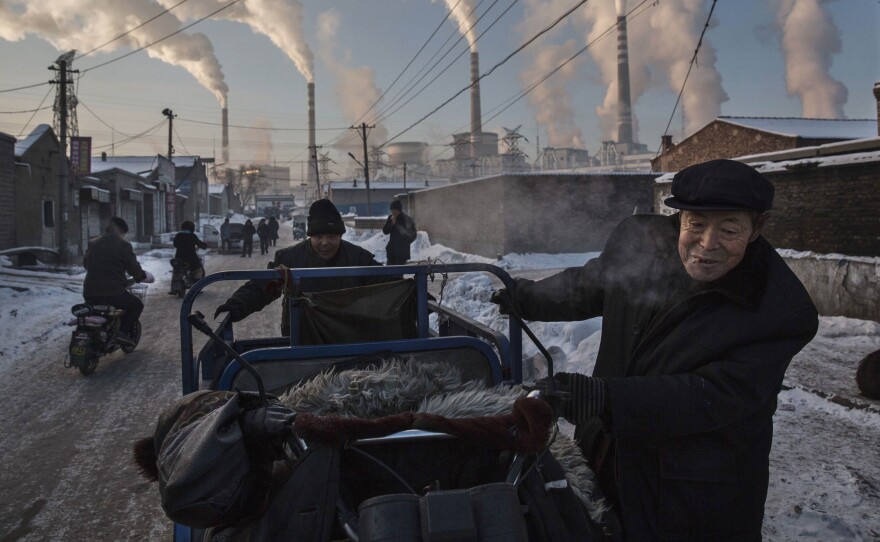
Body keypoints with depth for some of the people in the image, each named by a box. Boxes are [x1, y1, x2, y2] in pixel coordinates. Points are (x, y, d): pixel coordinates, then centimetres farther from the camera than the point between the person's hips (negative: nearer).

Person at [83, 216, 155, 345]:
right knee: (137, 305, 17)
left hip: (89, 293, 6)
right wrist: (148, 276, 14)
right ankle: (124, 331, -2)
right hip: (113, 294, -6)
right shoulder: (123, 245, -8)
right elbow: (135, 269, -6)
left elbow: (85, 263, 25)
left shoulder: (93, 244, 10)